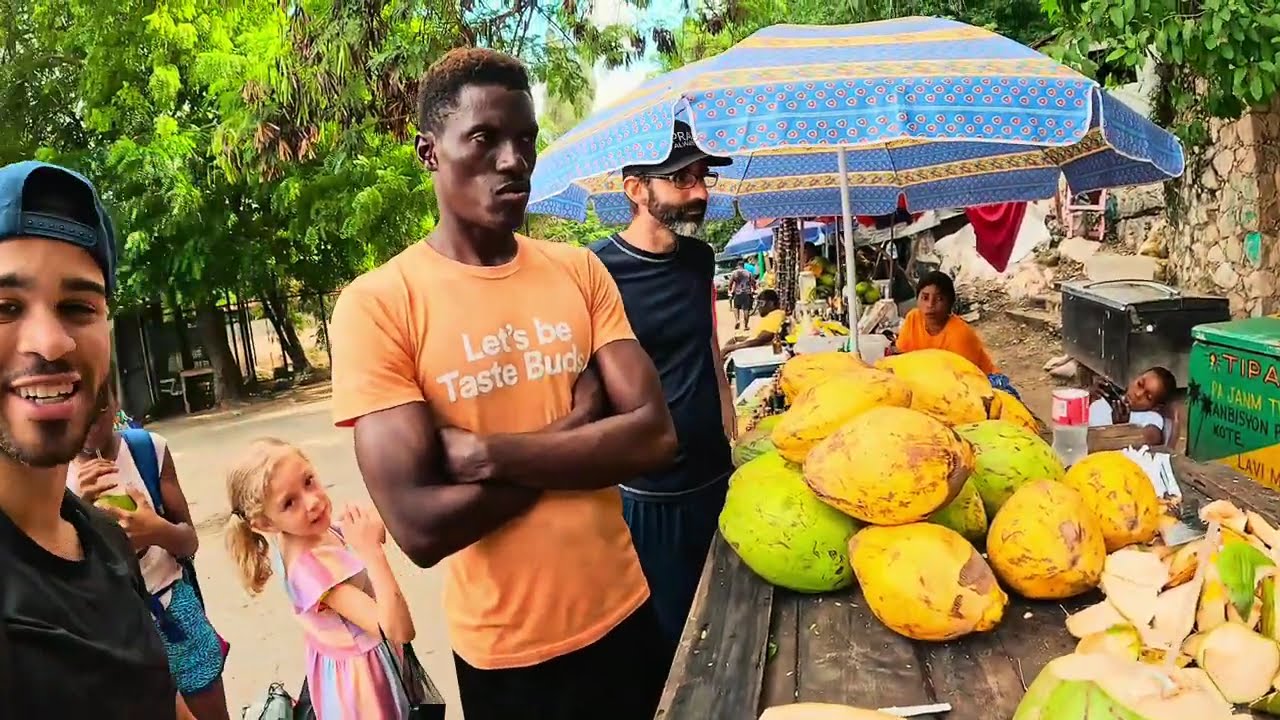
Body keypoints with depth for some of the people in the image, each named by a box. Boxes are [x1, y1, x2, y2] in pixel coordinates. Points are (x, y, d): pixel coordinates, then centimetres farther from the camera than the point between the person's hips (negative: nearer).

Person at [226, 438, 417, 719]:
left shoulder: (318, 531, -10)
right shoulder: (309, 566, -34)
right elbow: (399, 630, -38)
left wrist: (372, 532, -13)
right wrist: (371, 549, -41)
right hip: (362, 676, -8)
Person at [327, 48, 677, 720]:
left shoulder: (580, 271, -1)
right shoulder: (376, 304, -14)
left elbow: (654, 435, -11)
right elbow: (419, 527, -21)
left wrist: (488, 454, -21)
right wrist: (577, 425, -15)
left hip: (623, 614, 4)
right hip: (506, 651, -3)